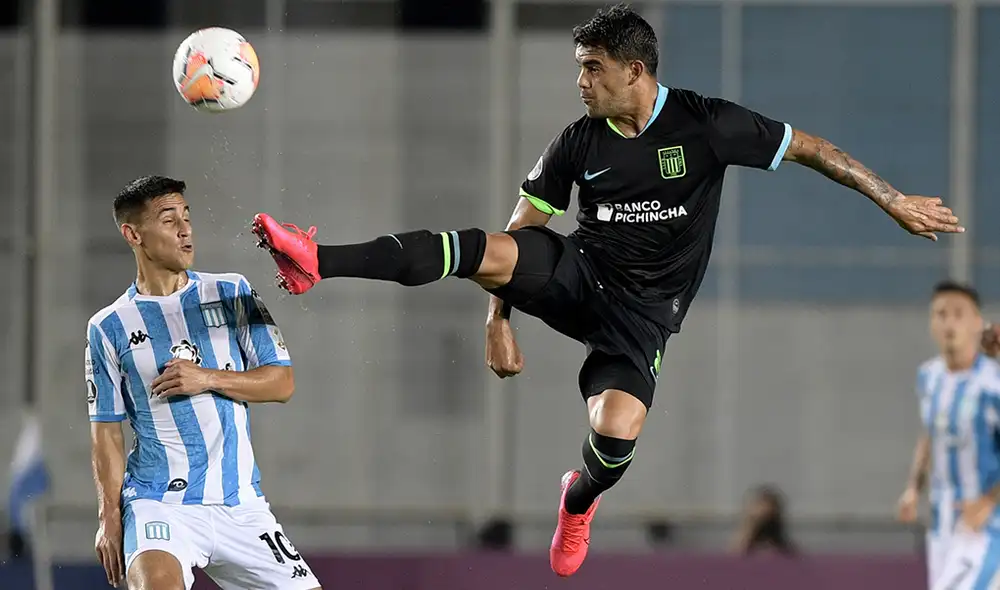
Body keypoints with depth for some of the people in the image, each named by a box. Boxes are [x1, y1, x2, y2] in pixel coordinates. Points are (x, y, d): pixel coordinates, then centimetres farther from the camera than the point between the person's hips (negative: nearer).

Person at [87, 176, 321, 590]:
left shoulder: (232, 292, 7)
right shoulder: (109, 327, 2)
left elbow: (282, 382, 3)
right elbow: (106, 430, 5)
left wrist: (208, 379, -12)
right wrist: (109, 518, -4)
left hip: (241, 504, 3)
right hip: (159, 504, -3)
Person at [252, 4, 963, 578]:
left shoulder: (704, 124, -11)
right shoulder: (578, 143, -1)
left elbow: (811, 148, -4)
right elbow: (522, 229, 7)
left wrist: (896, 202, -3)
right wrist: (500, 317, -1)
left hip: (642, 312, -2)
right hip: (576, 275, 2)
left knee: (616, 439, -24)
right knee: (479, 249, -28)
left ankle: (579, 500, 16)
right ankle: (316, 261, -38)